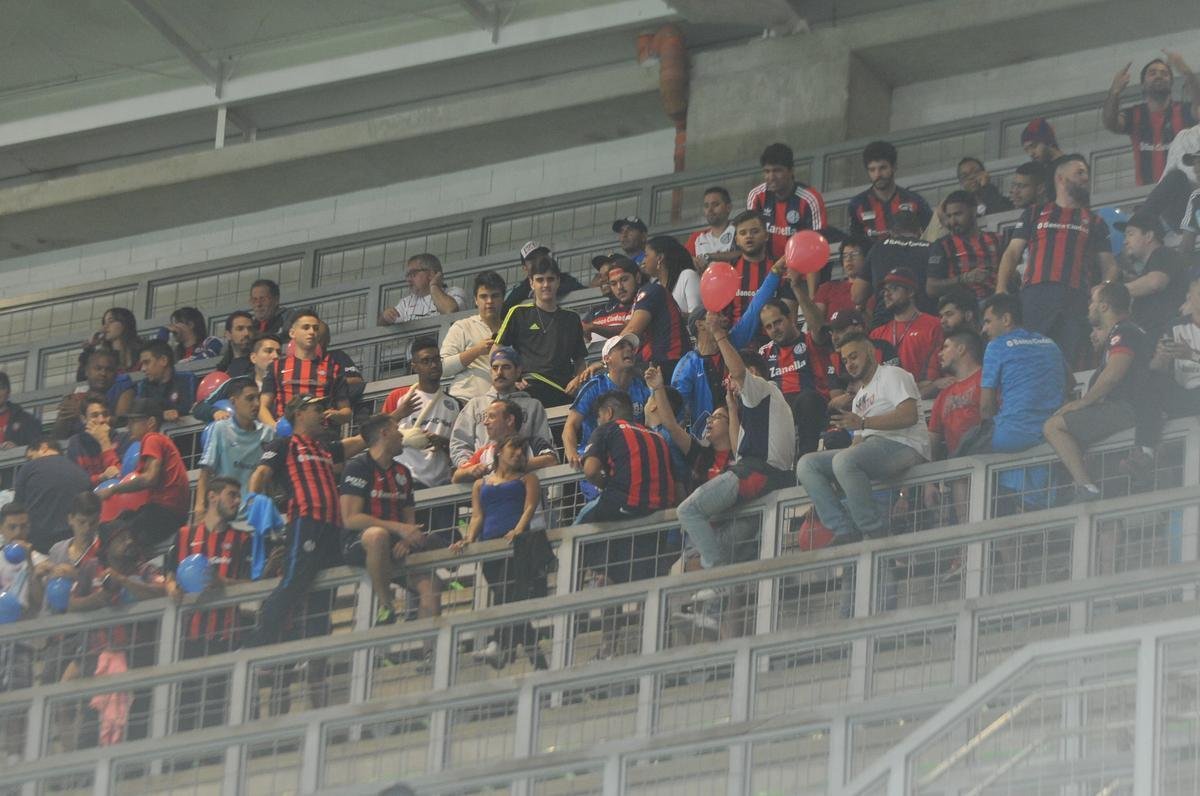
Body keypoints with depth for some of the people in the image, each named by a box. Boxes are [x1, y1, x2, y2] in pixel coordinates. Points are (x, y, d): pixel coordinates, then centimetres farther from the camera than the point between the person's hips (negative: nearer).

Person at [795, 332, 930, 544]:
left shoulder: (892, 375, 5)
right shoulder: (860, 397, 32)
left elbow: (909, 415, -12)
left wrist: (862, 422, -17)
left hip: (903, 446, -9)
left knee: (845, 461, -36)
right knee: (807, 464, -4)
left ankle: (877, 533, -31)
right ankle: (845, 532, -19)